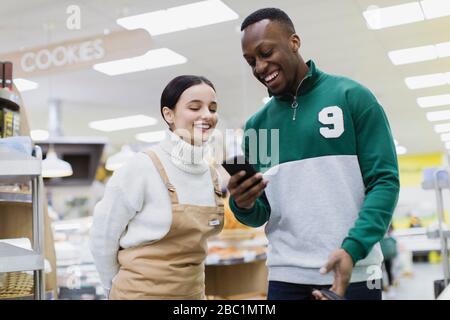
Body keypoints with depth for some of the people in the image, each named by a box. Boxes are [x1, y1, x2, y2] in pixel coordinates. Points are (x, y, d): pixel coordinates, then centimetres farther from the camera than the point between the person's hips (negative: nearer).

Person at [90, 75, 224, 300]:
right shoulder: (141, 168, -17)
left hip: (194, 292, 6)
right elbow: (102, 239, -9)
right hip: (141, 293, -5)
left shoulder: (212, 175, 1)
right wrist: (118, 290, 2)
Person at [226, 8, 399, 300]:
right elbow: (260, 215, 10)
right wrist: (244, 205, -13)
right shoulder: (256, 125, 8)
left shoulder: (352, 97, -2)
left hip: (353, 275, -3)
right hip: (285, 277, 3)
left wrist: (352, 249, -21)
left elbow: (384, 180, -7)